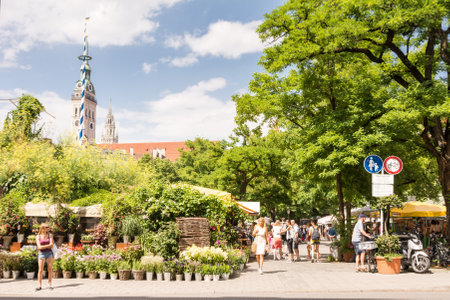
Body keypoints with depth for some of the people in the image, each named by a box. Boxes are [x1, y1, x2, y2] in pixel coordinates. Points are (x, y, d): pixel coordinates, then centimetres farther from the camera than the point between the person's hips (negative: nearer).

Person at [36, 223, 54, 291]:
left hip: (49, 253, 1)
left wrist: (43, 246, -9)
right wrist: (47, 246, -10)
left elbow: (51, 245, -5)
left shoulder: (50, 235, 5)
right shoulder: (38, 237, 2)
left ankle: (50, 284, 7)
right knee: (40, 270, -4)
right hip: (42, 254, -1)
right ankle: (40, 286, 0)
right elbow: (39, 247, -8)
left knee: (50, 269, 0)